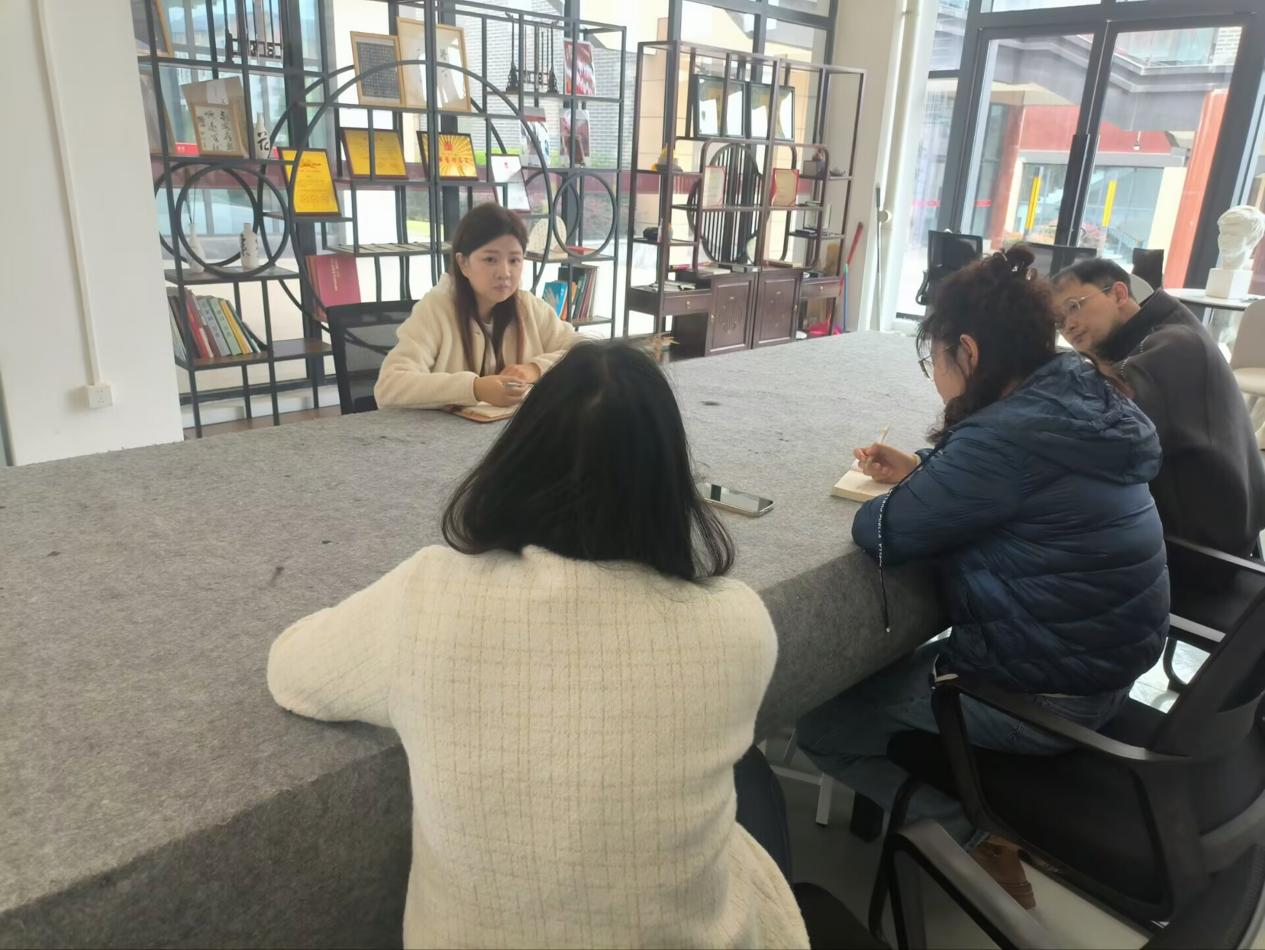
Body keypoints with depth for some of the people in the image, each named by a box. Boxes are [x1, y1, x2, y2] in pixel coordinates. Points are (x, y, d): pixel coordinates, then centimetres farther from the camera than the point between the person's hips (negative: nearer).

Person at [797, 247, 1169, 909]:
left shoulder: (1012, 434, -27)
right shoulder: (1080, 401, 1)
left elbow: (881, 534, -22)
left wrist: (897, 496, -1)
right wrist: (922, 472, 7)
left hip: (1045, 693, -9)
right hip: (1104, 658, 9)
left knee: (818, 722, 1)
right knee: (888, 661, 25)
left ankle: (975, 840, 6)